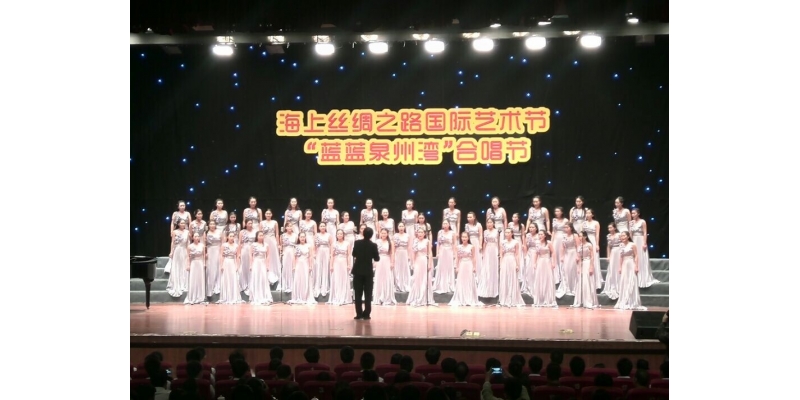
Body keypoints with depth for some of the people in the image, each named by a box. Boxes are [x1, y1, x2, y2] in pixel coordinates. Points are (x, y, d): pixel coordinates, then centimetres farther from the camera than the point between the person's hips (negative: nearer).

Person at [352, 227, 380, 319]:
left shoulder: (357, 243, -6)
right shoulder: (373, 245, -10)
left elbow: (354, 254, 8)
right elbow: (377, 259, -3)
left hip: (358, 271, 1)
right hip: (368, 271, -1)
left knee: (358, 294, 6)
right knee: (368, 294, 4)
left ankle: (359, 314, 3)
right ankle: (366, 314, 0)